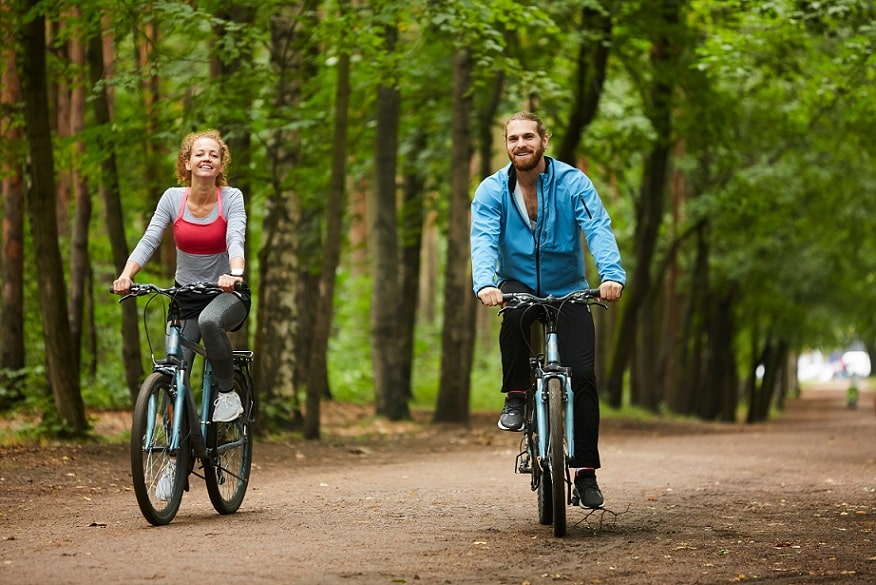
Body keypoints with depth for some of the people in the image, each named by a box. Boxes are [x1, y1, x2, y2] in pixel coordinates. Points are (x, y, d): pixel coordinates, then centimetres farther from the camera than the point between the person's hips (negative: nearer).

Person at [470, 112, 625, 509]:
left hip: (568, 291, 0)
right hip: (518, 284, 0)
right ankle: (516, 397, -17)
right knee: (515, 311, -37)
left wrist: (612, 275, -42)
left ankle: (586, 472, -5)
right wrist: (484, 283, -41)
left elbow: (598, 229, -23)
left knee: (582, 375, -13)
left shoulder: (572, 182, -10)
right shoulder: (492, 190, -7)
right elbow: (483, 239, -21)